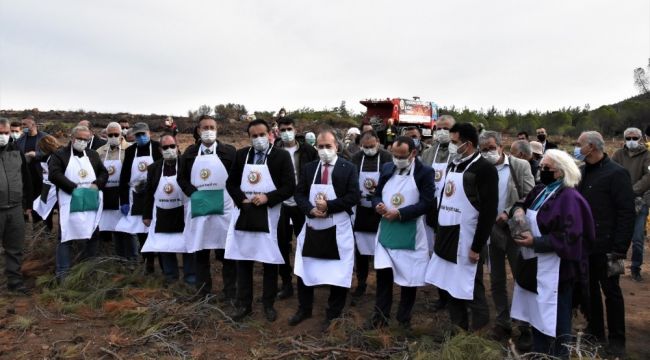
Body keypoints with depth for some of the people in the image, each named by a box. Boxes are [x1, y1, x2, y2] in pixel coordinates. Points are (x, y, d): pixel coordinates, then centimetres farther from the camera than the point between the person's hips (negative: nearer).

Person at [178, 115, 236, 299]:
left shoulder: (228, 151, 0)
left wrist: (229, 195, -10)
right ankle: (203, 289, 24)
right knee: (200, 250, 11)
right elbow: (182, 178, 10)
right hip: (199, 207, 3)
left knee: (225, 251, 3)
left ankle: (229, 290, 15)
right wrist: (194, 194, -5)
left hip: (223, 207, -3)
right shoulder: (191, 152, 8)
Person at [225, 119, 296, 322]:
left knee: (270, 263, 7)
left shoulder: (281, 156, -4)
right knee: (243, 262, 10)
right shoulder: (241, 155, 7)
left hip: (268, 217, -3)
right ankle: (244, 304, 24)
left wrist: (267, 198, -19)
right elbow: (231, 183, 9)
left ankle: (268, 304, 22)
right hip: (244, 215, 3)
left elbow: (290, 187, -8)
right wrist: (241, 199, -8)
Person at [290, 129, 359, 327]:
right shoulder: (309, 168, 6)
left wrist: (329, 206, -20)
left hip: (337, 230, -3)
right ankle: (304, 309, 33)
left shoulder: (349, 168, -5)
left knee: (338, 274, 7)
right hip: (311, 228, 4)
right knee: (305, 272, 14)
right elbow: (299, 193, 4)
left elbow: (353, 197, -12)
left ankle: (333, 314, 25)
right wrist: (311, 210, -14)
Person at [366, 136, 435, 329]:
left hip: (410, 233, -3)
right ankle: (380, 314, 18)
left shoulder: (425, 172, -7)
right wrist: (378, 205, -12)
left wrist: (400, 214, -21)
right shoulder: (386, 168, 7)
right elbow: (377, 194, 12)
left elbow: (427, 203, -14)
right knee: (383, 272, 1)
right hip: (387, 230, 3)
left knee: (409, 276, 8)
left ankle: (404, 317, 26)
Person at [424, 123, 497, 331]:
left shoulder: (484, 169, -12)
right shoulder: (452, 166, 12)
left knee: (471, 291, 2)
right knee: (451, 287, 15)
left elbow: (489, 211, -16)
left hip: (466, 241, -7)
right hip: (446, 237, 8)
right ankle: (458, 328, 30)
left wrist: (477, 246, -17)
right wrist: (438, 232, 16)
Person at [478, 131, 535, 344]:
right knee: (497, 281, 12)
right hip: (491, 231, 3)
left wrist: (508, 213, -17)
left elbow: (529, 197, -9)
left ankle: (526, 327, 19)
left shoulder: (520, 166, -3)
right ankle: (502, 323, 27)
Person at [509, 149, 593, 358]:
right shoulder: (540, 191, 9)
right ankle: (538, 352, 35)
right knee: (537, 314, 20)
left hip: (554, 270, -9)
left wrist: (535, 242, -23)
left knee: (555, 320, 5)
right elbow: (523, 203, 23)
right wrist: (518, 209, 0)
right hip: (534, 265, 9)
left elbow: (569, 237, -23)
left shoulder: (569, 198, -18)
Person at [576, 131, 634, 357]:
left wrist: (619, 249, -17)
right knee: (589, 289, 16)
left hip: (605, 247, -6)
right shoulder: (581, 172, 7)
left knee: (611, 292, 8)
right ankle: (595, 331, 32)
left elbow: (627, 213, -15)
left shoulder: (616, 173, -13)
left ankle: (617, 340, 22)